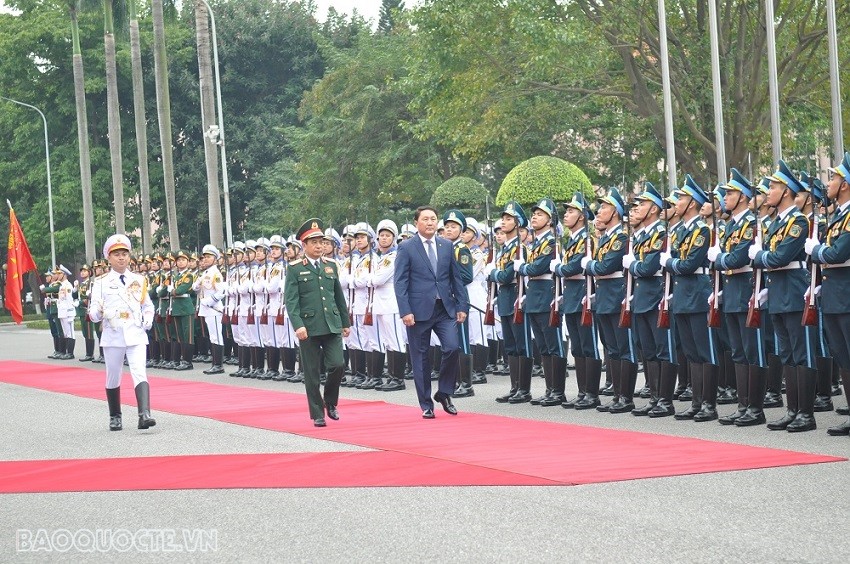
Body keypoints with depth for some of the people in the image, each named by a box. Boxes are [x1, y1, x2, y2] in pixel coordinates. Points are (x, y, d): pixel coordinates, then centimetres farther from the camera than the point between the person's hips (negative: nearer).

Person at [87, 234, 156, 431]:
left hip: (136, 335, 0)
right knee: (113, 377, 9)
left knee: (139, 372, -16)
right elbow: (94, 313, -2)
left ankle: (144, 414, -27)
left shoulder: (139, 280, 10)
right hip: (112, 336, 0)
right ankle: (115, 417, 25)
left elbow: (148, 306, 19)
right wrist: (97, 313, -24)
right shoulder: (101, 283, 3)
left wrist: (148, 320, 0)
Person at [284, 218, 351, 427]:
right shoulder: (295, 269, -1)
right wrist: (298, 325, -19)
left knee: (337, 365, -8)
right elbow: (291, 300, -8)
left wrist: (346, 322, 17)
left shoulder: (331, 266, 12)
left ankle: (330, 402, 16)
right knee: (311, 373, 2)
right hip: (309, 328, -3)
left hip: (332, 325, 3)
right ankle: (317, 414, 11)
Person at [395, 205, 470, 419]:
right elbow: (400, 282, -5)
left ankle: (444, 393, 8)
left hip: (445, 308, 3)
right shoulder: (406, 248, -2)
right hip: (419, 310, -3)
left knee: (452, 348, -13)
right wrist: (405, 311, -14)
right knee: (421, 358, 2)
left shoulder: (447, 246, 10)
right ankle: (426, 405, 12)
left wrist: (462, 305, 6)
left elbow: (456, 278, 13)